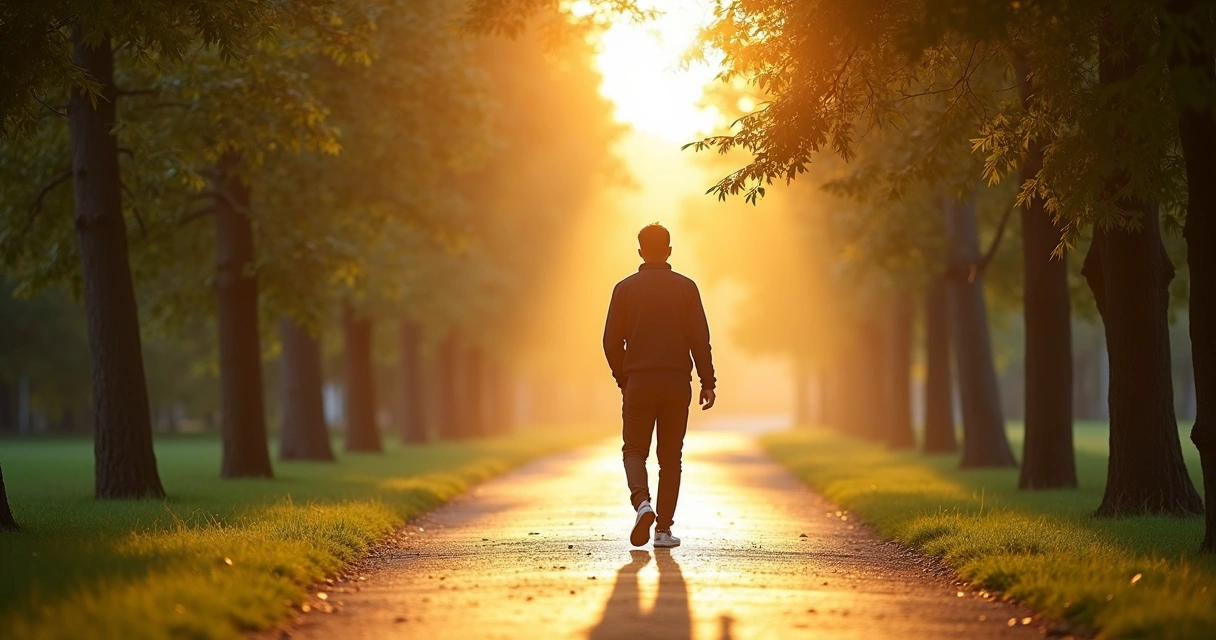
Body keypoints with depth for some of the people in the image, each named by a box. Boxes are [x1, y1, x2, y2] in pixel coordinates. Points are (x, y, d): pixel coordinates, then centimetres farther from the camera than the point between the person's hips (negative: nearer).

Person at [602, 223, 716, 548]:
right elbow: (700, 339, -3)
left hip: (638, 384, -1)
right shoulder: (686, 287, 2)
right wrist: (707, 383, 2)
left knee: (634, 450, 9)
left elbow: (612, 341, 2)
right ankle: (664, 529, 5)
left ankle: (642, 503, -19)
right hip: (677, 384, 1)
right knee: (670, 456, 8)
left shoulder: (625, 288, 2)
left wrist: (623, 379, 15)